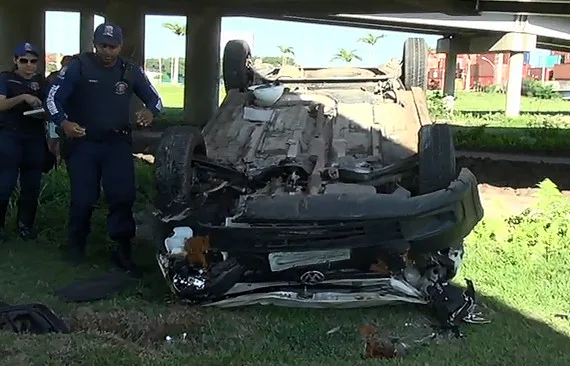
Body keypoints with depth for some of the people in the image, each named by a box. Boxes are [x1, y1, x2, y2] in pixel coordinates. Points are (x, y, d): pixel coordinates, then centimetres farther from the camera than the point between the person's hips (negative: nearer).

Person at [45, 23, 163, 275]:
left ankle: (122, 249, 2)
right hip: (82, 143, -2)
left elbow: (155, 99, 9)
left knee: (123, 195, -10)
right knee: (83, 198, 0)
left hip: (117, 143, 2)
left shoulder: (131, 71, 3)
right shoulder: (77, 67, -7)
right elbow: (53, 98, -9)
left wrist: (150, 112, -16)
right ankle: (77, 244, 25)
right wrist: (64, 123, -29)